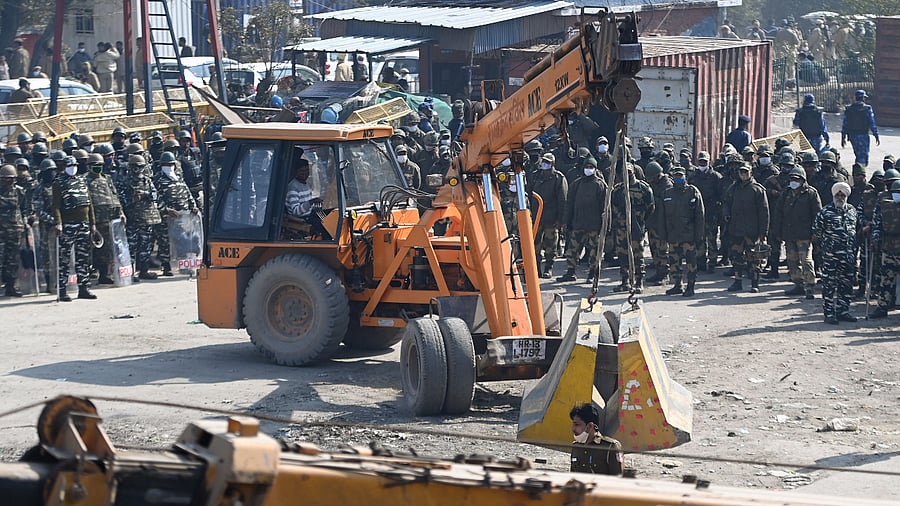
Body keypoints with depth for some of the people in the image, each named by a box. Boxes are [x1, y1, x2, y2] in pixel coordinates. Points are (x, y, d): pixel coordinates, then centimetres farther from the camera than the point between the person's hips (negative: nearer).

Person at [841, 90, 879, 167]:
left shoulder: (848, 109, 5)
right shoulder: (867, 109, -8)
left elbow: (844, 124, 7)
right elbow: (872, 123, -9)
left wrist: (843, 137, 13)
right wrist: (876, 136, -3)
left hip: (852, 136, 5)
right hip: (863, 136, -5)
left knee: (858, 156, 20)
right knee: (863, 158, -4)